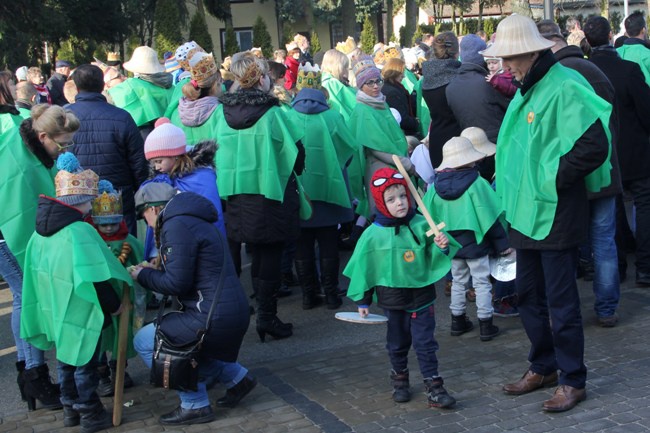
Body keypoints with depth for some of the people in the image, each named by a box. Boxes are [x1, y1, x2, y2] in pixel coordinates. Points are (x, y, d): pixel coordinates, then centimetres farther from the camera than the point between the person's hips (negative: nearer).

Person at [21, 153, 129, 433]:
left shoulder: (42, 231, 2)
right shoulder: (80, 232, -25)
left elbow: (37, 272, 11)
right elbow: (95, 278, -25)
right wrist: (114, 305, -11)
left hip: (55, 312, 8)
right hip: (81, 314, -7)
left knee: (65, 359, 21)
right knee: (84, 363, 7)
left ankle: (70, 409, 34)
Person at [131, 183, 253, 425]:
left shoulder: (177, 226, -15)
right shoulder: (192, 220, 16)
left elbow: (176, 284, -16)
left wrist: (142, 275, -1)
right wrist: (154, 270, 19)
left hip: (214, 318, -10)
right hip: (234, 311, 10)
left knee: (144, 341, -1)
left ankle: (195, 405, 3)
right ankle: (237, 377, 30)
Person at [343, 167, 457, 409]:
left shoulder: (421, 226, -9)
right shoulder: (373, 235, -9)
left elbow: (434, 260, 0)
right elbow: (363, 267, -1)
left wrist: (441, 248, -22)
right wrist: (362, 300, 3)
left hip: (421, 296, -1)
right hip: (392, 300, 1)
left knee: (425, 343, 1)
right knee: (397, 343, 17)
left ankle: (433, 385, 8)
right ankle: (399, 379, 36)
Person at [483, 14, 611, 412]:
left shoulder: (565, 88, -17)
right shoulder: (527, 89, 12)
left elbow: (595, 147, -22)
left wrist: (553, 179, -17)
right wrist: (511, 179, 12)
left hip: (556, 215, -9)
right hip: (526, 210, 9)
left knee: (561, 301, 0)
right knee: (529, 294, 16)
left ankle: (573, 380, 13)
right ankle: (544, 367, 31)